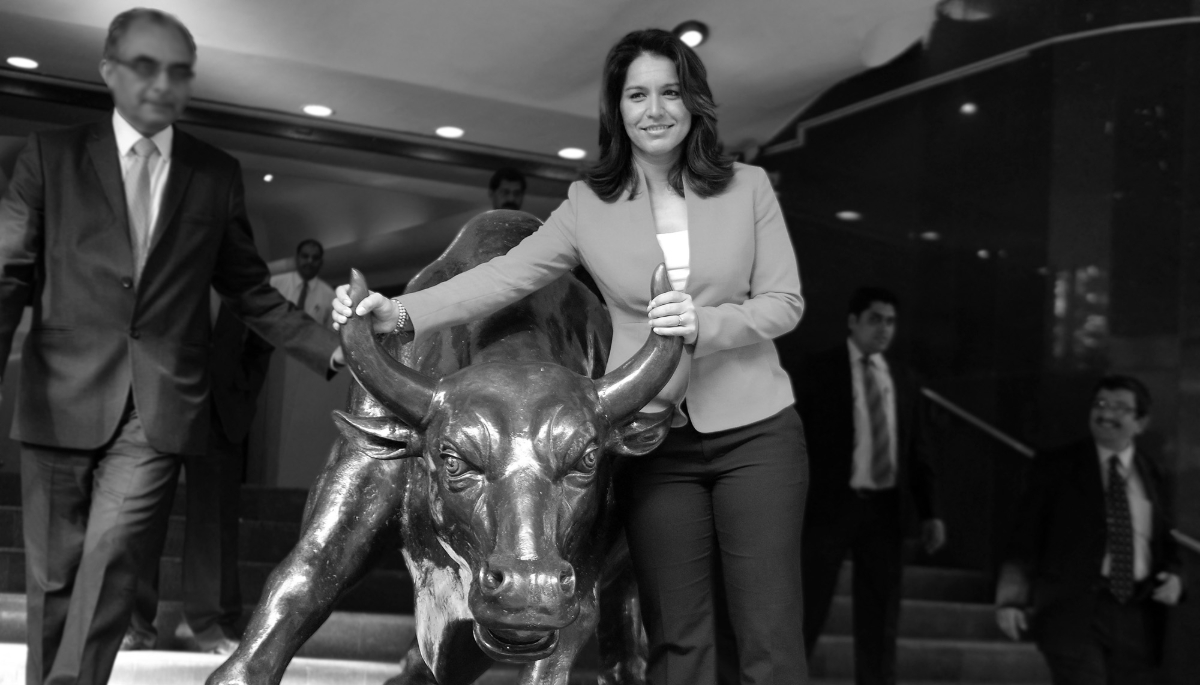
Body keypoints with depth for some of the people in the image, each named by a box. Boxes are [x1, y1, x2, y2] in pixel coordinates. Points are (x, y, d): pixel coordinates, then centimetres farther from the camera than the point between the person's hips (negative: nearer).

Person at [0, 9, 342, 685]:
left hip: (160, 406, 0)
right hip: (64, 400, 0)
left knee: (112, 560, -14)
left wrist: (334, 349, 3)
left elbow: (251, 292, 14)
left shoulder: (218, 174, 10)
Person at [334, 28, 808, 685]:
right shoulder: (590, 204, 3)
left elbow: (784, 302, 1)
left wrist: (703, 324, -18)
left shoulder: (747, 187, 3)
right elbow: (506, 275, -6)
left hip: (755, 429, 0)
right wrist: (402, 313, -20)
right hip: (654, 436, 0)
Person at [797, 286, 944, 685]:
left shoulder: (902, 380, 14)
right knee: (808, 608, 0)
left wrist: (928, 513, 7)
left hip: (885, 509, 4)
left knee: (880, 614, 8)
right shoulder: (820, 371, 1)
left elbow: (916, 451, 14)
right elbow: (803, 438, -3)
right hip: (832, 504, -4)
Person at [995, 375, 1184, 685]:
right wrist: (1012, 599, -10)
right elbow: (1025, 540, -1)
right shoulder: (1054, 468, 3)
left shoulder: (1154, 474, 11)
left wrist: (1174, 577, -1)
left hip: (1137, 620, 4)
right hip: (1074, 612, -3)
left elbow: (1166, 541, 20)